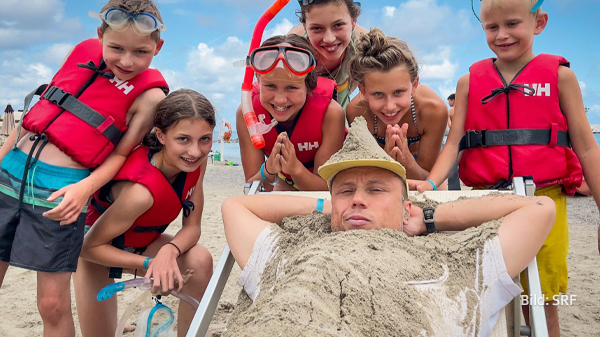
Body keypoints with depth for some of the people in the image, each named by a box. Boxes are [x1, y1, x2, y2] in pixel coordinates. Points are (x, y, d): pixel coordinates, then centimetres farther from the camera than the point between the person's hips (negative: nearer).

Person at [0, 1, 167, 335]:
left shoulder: (149, 94, -8)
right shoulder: (84, 51, 7)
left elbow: (121, 153, -6)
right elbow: (40, 110, 16)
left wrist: (86, 187, -22)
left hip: (62, 190, -5)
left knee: (53, 304, -2)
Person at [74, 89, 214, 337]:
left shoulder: (197, 161, -20)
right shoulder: (140, 190, -39)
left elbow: (192, 227, -13)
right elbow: (90, 247, -27)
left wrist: (169, 251, -33)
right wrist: (149, 263, -33)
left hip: (142, 240, 5)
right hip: (98, 248, -5)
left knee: (200, 262, -20)